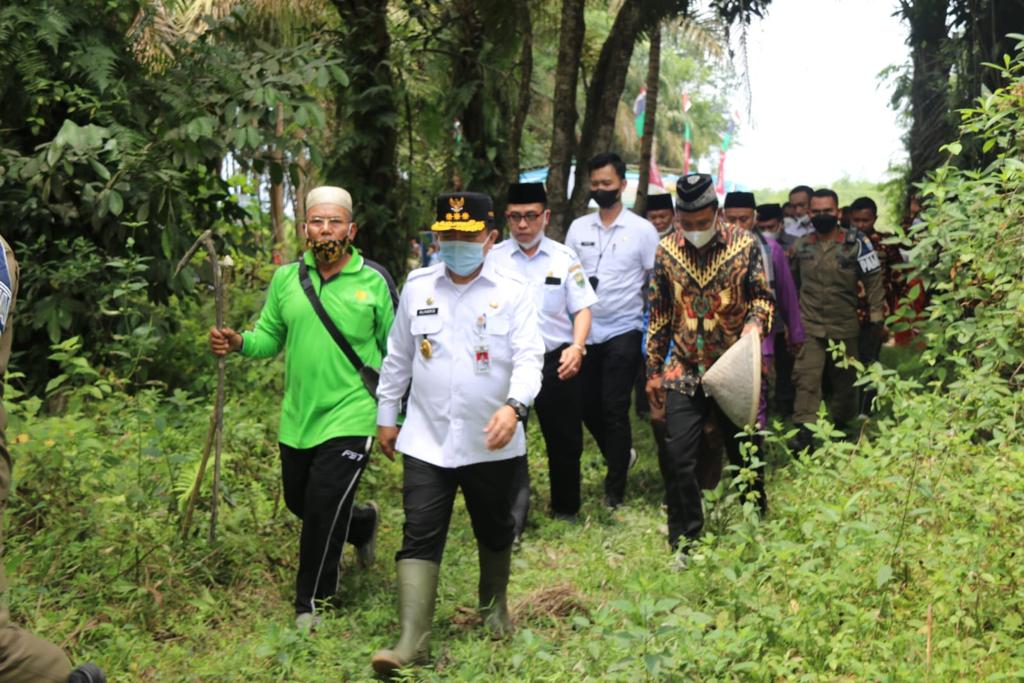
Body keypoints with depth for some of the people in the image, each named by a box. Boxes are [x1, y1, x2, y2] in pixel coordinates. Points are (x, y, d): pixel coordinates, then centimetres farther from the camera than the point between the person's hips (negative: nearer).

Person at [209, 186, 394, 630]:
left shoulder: (374, 281, -6)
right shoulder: (286, 279, 4)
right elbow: (270, 337, 9)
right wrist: (239, 343, -13)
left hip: (350, 418, -5)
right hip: (298, 418, 5)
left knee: (323, 511, -8)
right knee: (300, 504, 18)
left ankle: (311, 608, 11)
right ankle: (362, 524, 49)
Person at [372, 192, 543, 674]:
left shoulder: (513, 291, -6)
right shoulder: (417, 285, 3)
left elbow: (529, 357, -15)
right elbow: (398, 356, 12)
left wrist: (514, 406, -33)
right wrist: (386, 414, 14)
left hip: (491, 442, -1)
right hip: (426, 439, 1)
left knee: (495, 531, 18)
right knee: (420, 538, -6)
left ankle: (494, 606, 43)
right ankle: (411, 640, -6)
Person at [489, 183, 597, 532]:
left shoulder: (564, 257, 2)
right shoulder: (492, 258, 0)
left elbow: (582, 308, 1)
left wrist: (577, 347, -14)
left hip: (556, 361, 1)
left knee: (565, 441, 11)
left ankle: (565, 510, 32)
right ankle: (510, 522, 10)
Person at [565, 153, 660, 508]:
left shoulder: (642, 230, -3)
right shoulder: (578, 227, 6)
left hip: (622, 332, -4)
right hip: (584, 331, 4)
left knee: (614, 410, -2)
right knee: (587, 406, 9)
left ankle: (615, 491, 8)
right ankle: (622, 454, 36)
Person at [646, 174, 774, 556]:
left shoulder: (744, 245, -6)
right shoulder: (667, 251, 0)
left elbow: (762, 297, 1)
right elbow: (659, 314, 7)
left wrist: (756, 321, -22)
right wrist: (653, 370, 8)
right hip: (684, 373, 1)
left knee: (745, 454, 12)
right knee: (678, 460, -4)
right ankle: (684, 546, 10)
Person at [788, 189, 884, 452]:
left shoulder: (856, 243, -5)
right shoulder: (802, 246, 5)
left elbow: (873, 279, -2)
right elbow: (794, 283, 17)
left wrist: (876, 316, -4)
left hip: (845, 327, -1)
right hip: (809, 326, 1)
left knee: (845, 380, 13)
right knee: (806, 377, -13)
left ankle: (840, 425, 32)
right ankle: (804, 432, -16)